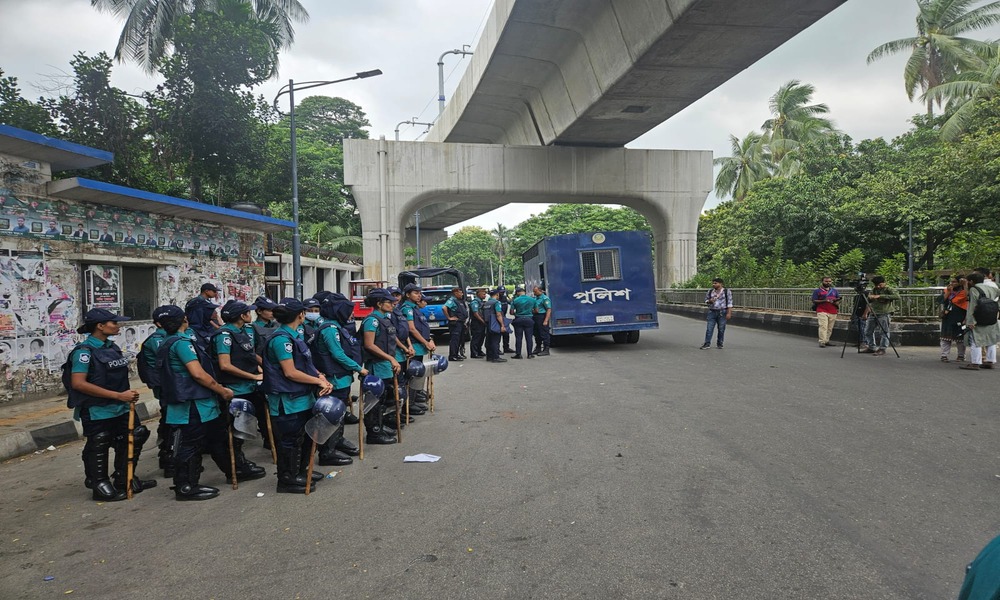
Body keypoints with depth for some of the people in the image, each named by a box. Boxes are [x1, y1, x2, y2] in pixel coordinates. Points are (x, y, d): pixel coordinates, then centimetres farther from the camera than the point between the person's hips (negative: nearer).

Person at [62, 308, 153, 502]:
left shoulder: (112, 347, 9)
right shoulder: (84, 351, -15)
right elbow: (78, 383, -24)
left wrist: (129, 395, 7)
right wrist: (118, 395, -26)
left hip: (121, 409, 8)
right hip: (98, 412, -8)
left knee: (130, 443, 16)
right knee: (98, 449, 5)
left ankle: (125, 481, 32)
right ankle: (101, 488, 20)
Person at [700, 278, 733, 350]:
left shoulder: (727, 291, -3)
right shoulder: (710, 292, 6)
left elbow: (729, 303, -5)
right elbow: (706, 300, 17)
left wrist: (729, 313, -12)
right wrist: (709, 301, -7)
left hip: (722, 312, -3)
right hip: (712, 312, 3)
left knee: (721, 329, 3)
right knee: (709, 328, -3)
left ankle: (719, 344, 14)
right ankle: (707, 344, -2)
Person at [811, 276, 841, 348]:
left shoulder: (834, 290, 18)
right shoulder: (817, 291, 4)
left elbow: (839, 300, 22)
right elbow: (814, 301, -3)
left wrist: (837, 303, -2)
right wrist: (824, 301, -14)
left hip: (833, 312, 5)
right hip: (822, 312, -4)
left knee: (830, 328, 4)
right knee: (823, 326, -15)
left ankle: (827, 341, 11)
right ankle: (822, 342, -17)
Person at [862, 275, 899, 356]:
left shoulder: (888, 289, -7)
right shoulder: (873, 290, 12)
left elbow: (897, 296, -26)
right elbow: (869, 301, 19)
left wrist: (880, 296, -29)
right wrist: (870, 297, -8)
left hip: (884, 314, -7)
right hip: (872, 314, 7)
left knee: (884, 332, -6)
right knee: (868, 331, 10)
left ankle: (882, 349, -2)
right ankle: (871, 347, 21)